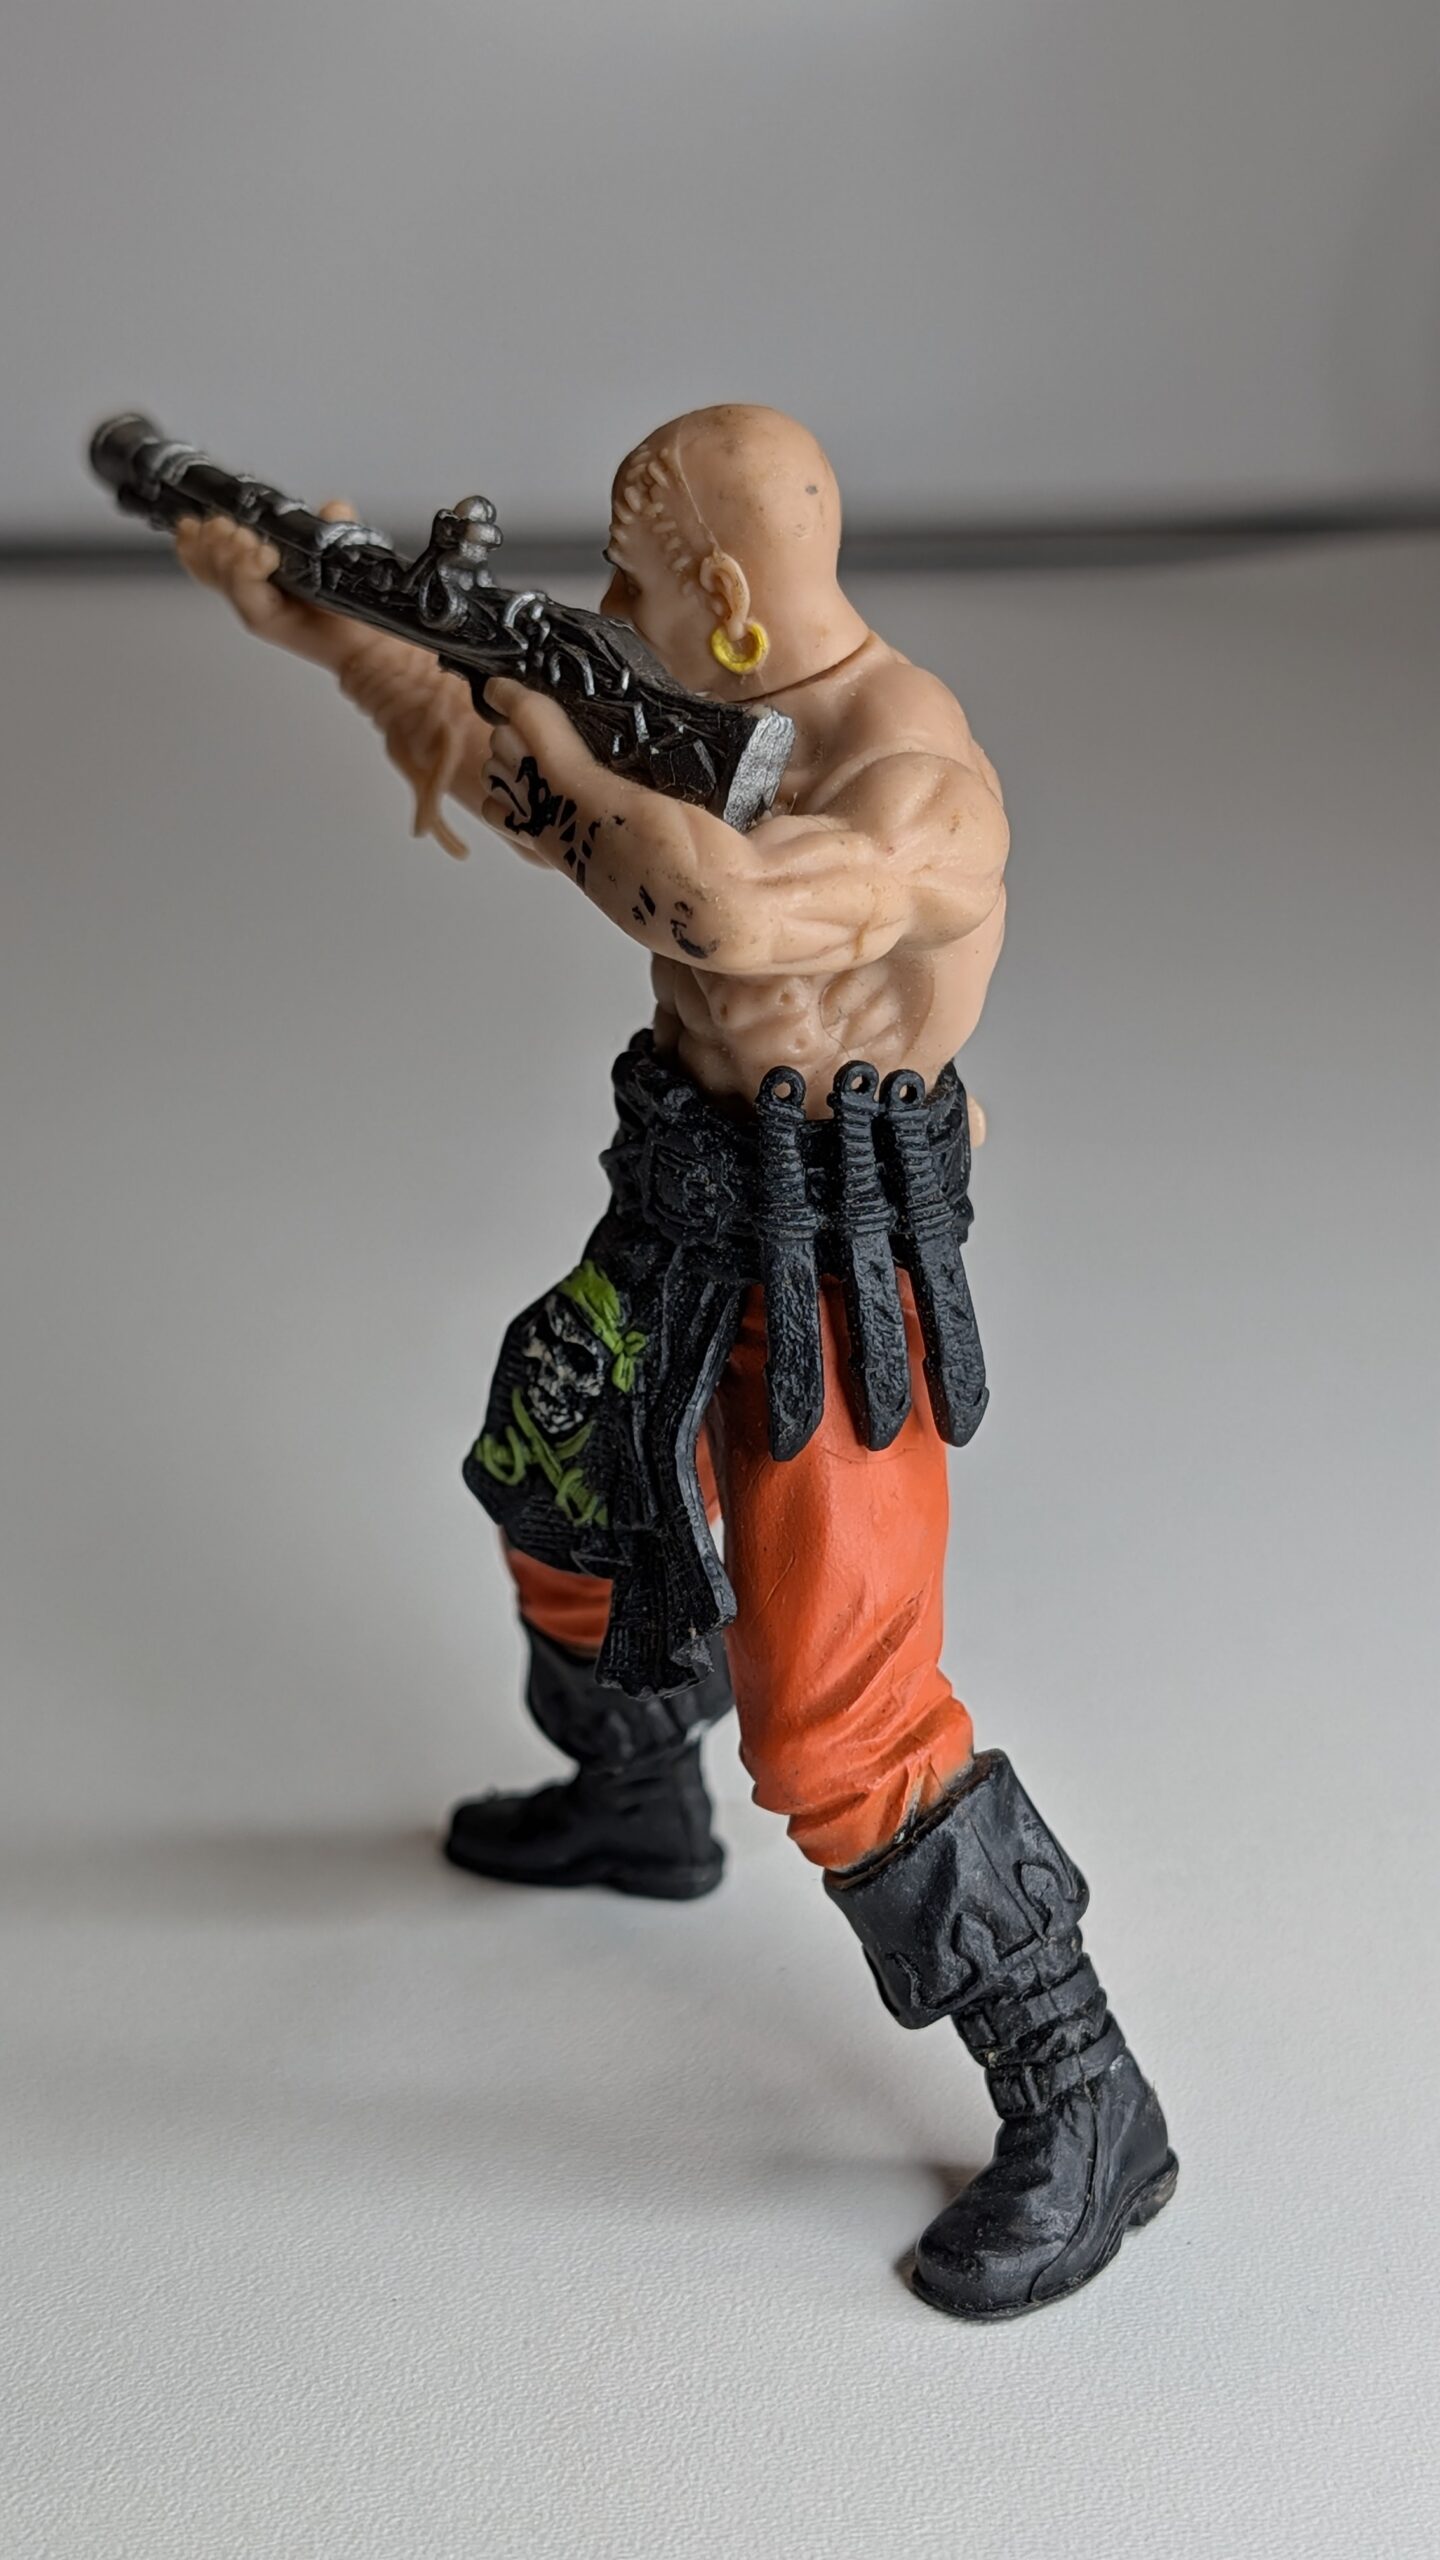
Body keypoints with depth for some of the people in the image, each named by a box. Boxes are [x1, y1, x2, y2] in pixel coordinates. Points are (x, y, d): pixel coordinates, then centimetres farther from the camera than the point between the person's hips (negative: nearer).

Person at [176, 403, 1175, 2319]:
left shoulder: (920, 777, -25)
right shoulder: (741, 725, 4)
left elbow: (727, 908, -44)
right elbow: (521, 788, 18)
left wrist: (572, 777, -26)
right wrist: (326, 634, 19)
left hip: (819, 1287, -10)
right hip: (691, 1226, 10)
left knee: (837, 1715, -11)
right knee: (560, 1490, 29)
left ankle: (1083, 2111, 4)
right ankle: (634, 1805, 56)